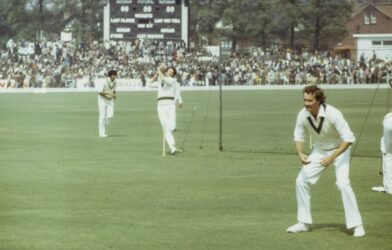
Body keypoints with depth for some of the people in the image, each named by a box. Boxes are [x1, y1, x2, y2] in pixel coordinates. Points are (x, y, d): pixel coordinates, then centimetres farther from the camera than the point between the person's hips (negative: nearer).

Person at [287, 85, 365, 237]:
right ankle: (304, 223, 13)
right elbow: (299, 136, 0)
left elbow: (348, 139, -29)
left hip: (339, 150, -5)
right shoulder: (303, 115, -17)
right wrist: (300, 153, -19)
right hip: (318, 151, 5)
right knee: (301, 181, -1)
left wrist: (332, 157, -34)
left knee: (343, 183, -23)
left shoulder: (332, 114, -31)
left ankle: (356, 225, -14)